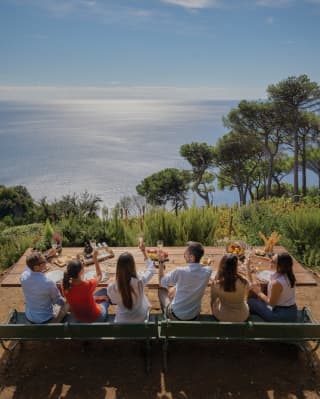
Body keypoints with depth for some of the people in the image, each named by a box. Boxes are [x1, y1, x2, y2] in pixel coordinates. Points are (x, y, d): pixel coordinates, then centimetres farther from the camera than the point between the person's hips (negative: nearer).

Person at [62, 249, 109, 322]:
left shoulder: (66, 286, -20)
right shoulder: (87, 284, -34)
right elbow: (99, 276, -11)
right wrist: (95, 258, -9)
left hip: (77, 318, 4)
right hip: (95, 318, -4)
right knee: (105, 291, 21)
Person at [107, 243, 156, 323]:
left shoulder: (111, 288, -28)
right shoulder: (140, 282, -30)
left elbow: (114, 301, -3)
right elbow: (151, 269, -7)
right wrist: (144, 252, 0)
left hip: (121, 321, 0)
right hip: (140, 319, 0)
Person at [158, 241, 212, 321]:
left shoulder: (179, 272, -26)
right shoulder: (208, 271, -13)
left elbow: (161, 283, -9)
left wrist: (161, 262, -2)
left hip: (177, 315, -4)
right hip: (194, 315, 4)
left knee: (161, 290, 21)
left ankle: (166, 316, 40)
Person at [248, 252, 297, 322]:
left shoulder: (277, 282, -31)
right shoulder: (289, 275, -6)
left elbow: (271, 302, -17)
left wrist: (259, 293, -5)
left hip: (281, 315, -8)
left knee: (250, 302, 6)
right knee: (259, 300, 25)